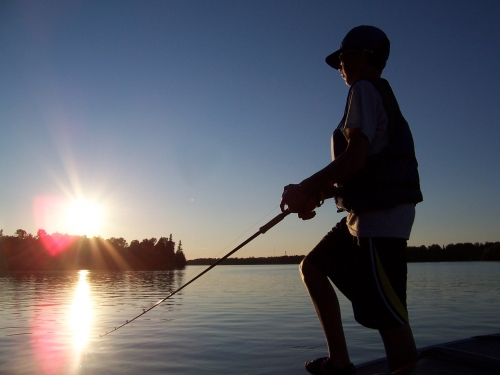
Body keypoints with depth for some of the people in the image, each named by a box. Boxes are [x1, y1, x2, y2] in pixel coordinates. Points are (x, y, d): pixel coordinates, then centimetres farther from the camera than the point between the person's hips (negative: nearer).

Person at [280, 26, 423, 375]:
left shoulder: (365, 89, -6)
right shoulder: (379, 95, 24)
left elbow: (356, 157, -19)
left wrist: (306, 188, -9)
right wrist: (318, 195, 16)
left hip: (382, 213, -11)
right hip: (367, 211, 11)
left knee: (386, 312, -10)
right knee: (313, 267, 13)